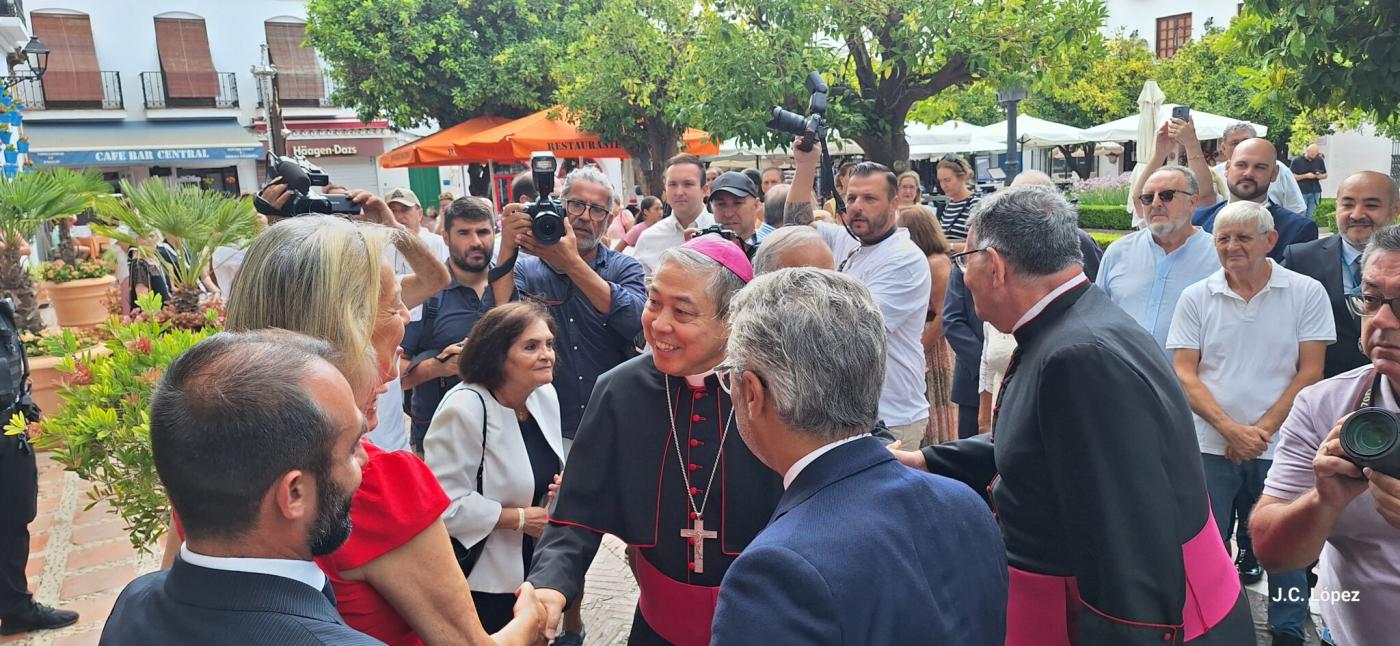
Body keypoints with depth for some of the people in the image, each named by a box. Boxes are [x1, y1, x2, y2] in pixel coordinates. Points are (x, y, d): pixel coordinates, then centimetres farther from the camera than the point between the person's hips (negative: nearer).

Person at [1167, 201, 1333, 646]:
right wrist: (1230, 429, -13)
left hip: (1281, 447, 0)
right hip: (1211, 447, 1)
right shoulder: (1196, 298, 1)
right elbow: (1184, 375, -2)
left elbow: (1309, 373, -3)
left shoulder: (1306, 293, -1)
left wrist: (1262, 429, -11)